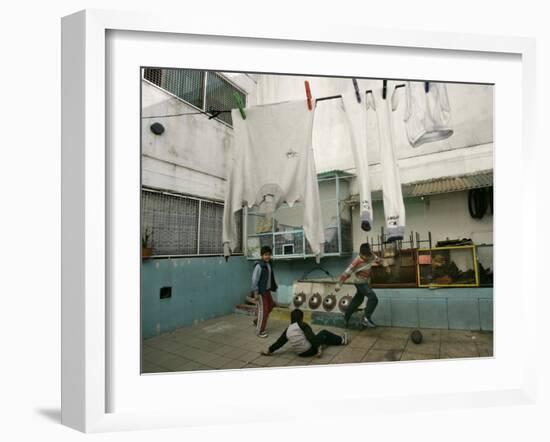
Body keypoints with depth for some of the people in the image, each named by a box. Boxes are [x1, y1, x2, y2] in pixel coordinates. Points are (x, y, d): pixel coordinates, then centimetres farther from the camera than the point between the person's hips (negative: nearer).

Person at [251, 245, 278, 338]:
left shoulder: (269, 264, 7)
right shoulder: (259, 266, -19)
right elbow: (254, 280, -20)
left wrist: (273, 287, 15)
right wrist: (256, 292, -20)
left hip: (267, 290, 9)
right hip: (260, 291, -9)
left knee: (270, 306, 20)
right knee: (262, 310, -3)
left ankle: (257, 321, 39)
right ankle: (260, 331, 10)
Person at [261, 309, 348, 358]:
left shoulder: (288, 329, 3)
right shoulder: (303, 325, -13)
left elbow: (279, 342, 4)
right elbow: (311, 337, -23)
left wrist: (269, 351, 11)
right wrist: (318, 347, -22)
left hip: (300, 353, 6)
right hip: (309, 350, -6)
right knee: (324, 333, 15)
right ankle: (341, 340, 30)